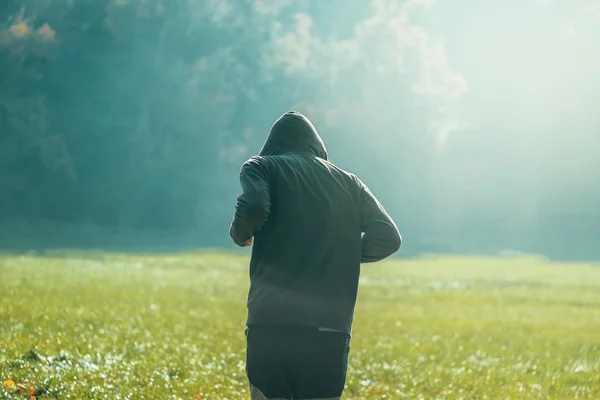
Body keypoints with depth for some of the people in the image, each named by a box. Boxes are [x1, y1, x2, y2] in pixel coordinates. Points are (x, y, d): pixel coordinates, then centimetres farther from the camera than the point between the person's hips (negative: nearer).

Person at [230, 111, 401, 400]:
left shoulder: (261, 167, 7)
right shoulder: (348, 183, 17)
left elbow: (254, 207, -14)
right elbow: (388, 237, 7)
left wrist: (239, 233, 8)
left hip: (271, 326, -2)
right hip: (330, 334, 3)